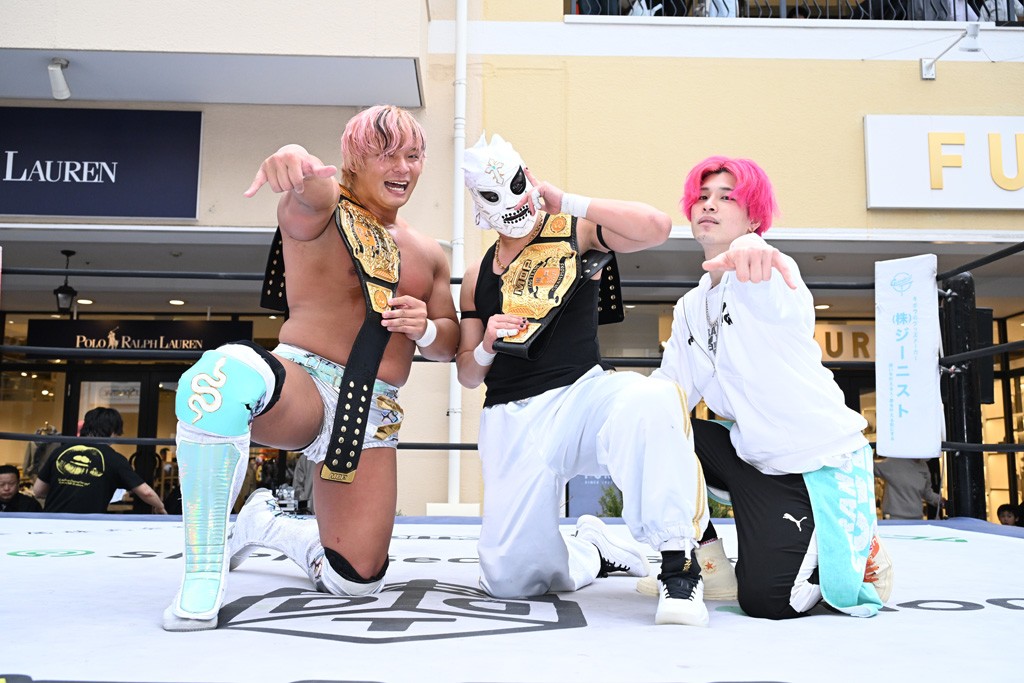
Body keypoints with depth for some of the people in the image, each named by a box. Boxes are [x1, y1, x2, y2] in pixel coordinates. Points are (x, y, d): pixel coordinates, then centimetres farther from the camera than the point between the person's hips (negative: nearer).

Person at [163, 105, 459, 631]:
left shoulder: (428, 254, 18)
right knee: (227, 372, -42)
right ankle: (203, 577, -27)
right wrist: (296, 162, -51)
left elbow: (448, 344, 20)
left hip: (374, 414, 5)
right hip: (302, 384, -5)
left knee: (356, 579, -3)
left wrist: (424, 328, -5)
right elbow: (307, 195, -25)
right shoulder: (325, 210, 1)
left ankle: (265, 524, 31)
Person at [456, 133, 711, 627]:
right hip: (510, 420, 3)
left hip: (582, 396, -3)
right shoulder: (477, 276, 13)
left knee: (651, 400, -40)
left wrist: (568, 203, -9)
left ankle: (679, 566, -26)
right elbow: (467, 376, 17)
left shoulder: (578, 233, 4)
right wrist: (484, 349, -6)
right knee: (510, 579, -5)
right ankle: (591, 553, 28)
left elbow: (655, 227, -17)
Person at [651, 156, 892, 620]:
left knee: (766, 601, -16)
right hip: (755, 458, 7)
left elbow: (774, 299, -41)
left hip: (824, 462, -7)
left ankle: (858, 553, 15)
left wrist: (748, 248, -65)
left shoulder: (766, 275, -13)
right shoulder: (690, 308, 9)